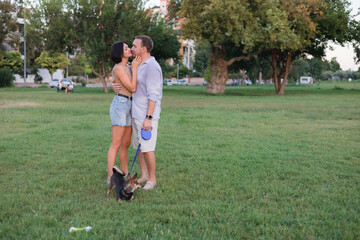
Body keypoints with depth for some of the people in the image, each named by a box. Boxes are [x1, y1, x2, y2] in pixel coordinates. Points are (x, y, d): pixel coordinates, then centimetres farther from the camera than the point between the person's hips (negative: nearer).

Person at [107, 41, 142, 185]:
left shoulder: (126, 67, 15)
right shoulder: (119, 68, -13)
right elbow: (132, 88, -15)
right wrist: (134, 68, -10)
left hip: (128, 107, 9)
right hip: (119, 105, -9)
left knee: (126, 144, 13)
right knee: (116, 144, -8)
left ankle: (125, 174, 23)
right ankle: (110, 178, -4)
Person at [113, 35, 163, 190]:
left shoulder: (152, 67, -16)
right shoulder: (137, 66, 13)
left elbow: (153, 95, -21)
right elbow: (120, 81, 19)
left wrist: (148, 118, -24)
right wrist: (114, 86, -6)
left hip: (147, 114, -9)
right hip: (136, 113, 9)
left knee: (147, 148, -6)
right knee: (138, 145, 13)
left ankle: (152, 179, 9)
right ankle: (143, 175, 24)